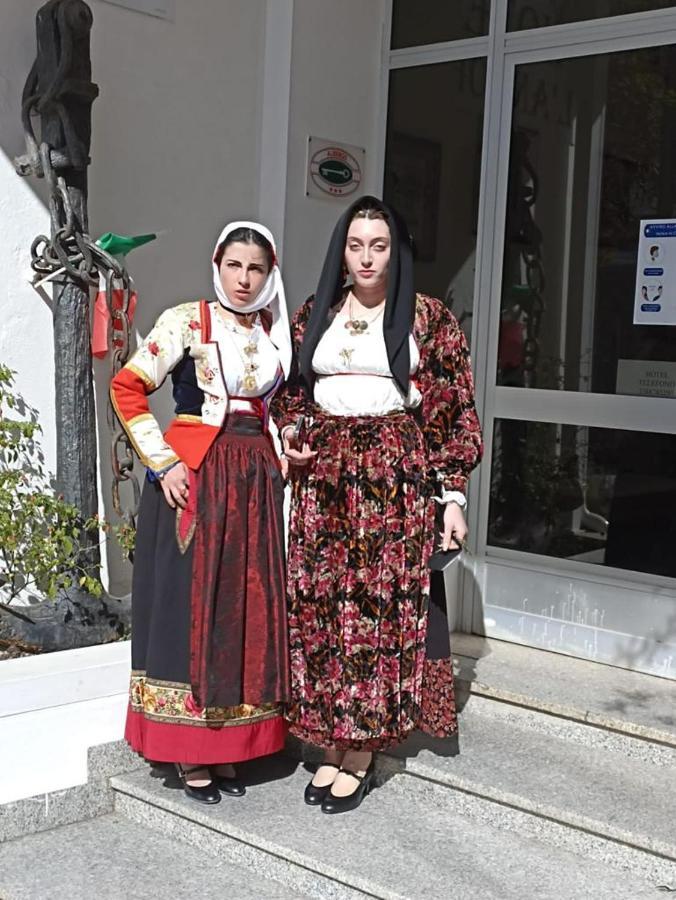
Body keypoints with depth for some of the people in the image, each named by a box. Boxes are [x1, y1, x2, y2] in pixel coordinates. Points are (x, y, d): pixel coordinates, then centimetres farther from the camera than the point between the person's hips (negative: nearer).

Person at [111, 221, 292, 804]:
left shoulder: (276, 333, 12)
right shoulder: (187, 321, -5)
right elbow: (128, 387, -8)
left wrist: (279, 463, 8)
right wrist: (163, 462, -13)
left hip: (257, 483, 6)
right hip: (193, 476, -5)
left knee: (245, 611, 8)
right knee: (190, 607, -1)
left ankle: (226, 746, 21)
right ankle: (189, 756, 10)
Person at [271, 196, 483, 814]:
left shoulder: (428, 318, 2)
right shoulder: (314, 316, 13)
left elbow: (457, 411, 1)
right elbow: (292, 393, 23)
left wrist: (453, 494, -4)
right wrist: (289, 436, 2)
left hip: (396, 482, -3)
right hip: (322, 480, 4)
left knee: (380, 607, -3)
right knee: (318, 607, 3)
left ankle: (362, 754, 10)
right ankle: (333, 745, 17)